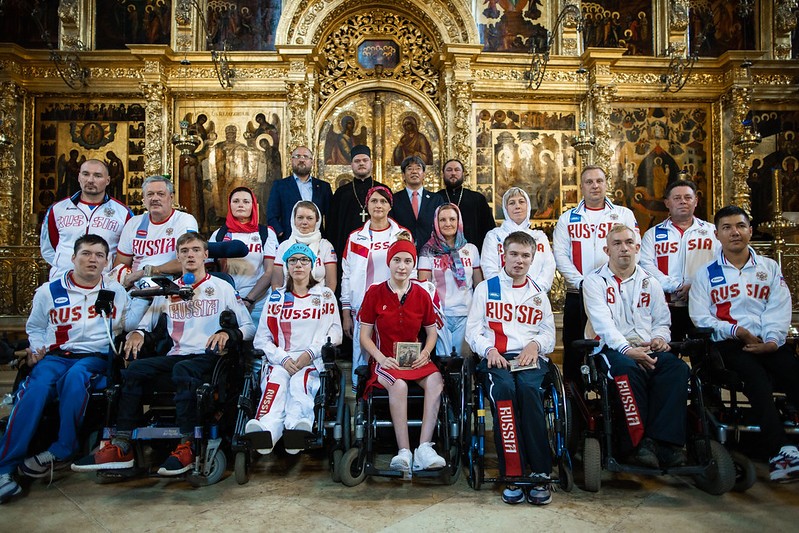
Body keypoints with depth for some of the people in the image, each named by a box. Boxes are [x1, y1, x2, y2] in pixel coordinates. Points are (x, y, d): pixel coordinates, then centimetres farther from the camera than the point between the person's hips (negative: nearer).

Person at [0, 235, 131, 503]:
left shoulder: (116, 292, 14)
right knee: (36, 387, -31)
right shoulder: (49, 291, 14)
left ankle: (61, 451, -25)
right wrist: (36, 349, 7)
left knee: (75, 377, -37)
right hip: (54, 357, 1)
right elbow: (35, 327, 25)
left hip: (95, 358, -1)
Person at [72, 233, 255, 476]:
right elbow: (146, 323, 21)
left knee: (182, 370, -36)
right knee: (135, 369, -23)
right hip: (175, 356, 4)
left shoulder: (222, 287, 11)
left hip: (208, 357, -4)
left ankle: (187, 447, -32)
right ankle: (120, 448, -23)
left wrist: (227, 333, -15)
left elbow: (249, 327, 5)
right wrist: (136, 332, -3)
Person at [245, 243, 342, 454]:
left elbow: (335, 331, 7)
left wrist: (311, 352, -10)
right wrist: (283, 358, -8)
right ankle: (266, 429, -58)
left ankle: (297, 425, -61)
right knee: (276, 382, -33)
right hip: (281, 360, 1)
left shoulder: (325, 294, 18)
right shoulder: (276, 298, 20)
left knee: (300, 381, -35)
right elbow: (262, 338, 11)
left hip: (314, 360, -1)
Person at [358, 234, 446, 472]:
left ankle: (424, 448, -29)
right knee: (399, 384, -35)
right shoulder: (375, 293, 0)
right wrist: (381, 358, -15)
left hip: (415, 359, 2)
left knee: (435, 380, -30)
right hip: (385, 360, -2)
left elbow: (432, 332, 13)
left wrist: (425, 354, -8)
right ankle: (404, 451, -28)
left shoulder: (422, 295, 6)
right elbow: (364, 336, 1)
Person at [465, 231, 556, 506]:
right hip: (495, 358, -1)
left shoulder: (538, 293, 24)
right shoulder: (486, 287, 15)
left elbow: (549, 332, 20)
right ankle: (513, 474, -30)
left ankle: (540, 473, -26)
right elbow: (473, 329, 8)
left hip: (529, 358, 2)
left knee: (528, 388, -34)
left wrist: (535, 344, -3)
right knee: (504, 388, -36)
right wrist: (489, 350, -11)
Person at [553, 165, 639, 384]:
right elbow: (560, 254, 1)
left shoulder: (624, 215, 9)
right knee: (574, 351, 5)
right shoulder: (568, 218, 10)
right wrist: (580, 282, -12)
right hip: (577, 294, 1)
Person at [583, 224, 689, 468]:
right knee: (628, 367, -37)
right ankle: (640, 441, -28)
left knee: (677, 366, -28)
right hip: (610, 348, -4)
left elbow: (662, 321, 22)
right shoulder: (594, 281, 6)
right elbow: (603, 323, -8)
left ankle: (665, 441, -27)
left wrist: (660, 337, -4)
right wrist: (627, 349, -23)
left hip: (647, 349, 4)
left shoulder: (650, 282, 21)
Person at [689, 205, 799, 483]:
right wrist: (737, 331, -11)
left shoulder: (770, 268, 18)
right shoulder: (706, 273, 10)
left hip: (768, 343, 3)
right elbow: (700, 317, 0)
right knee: (756, 376, -29)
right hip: (727, 344, -2)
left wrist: (772, 340, -12)